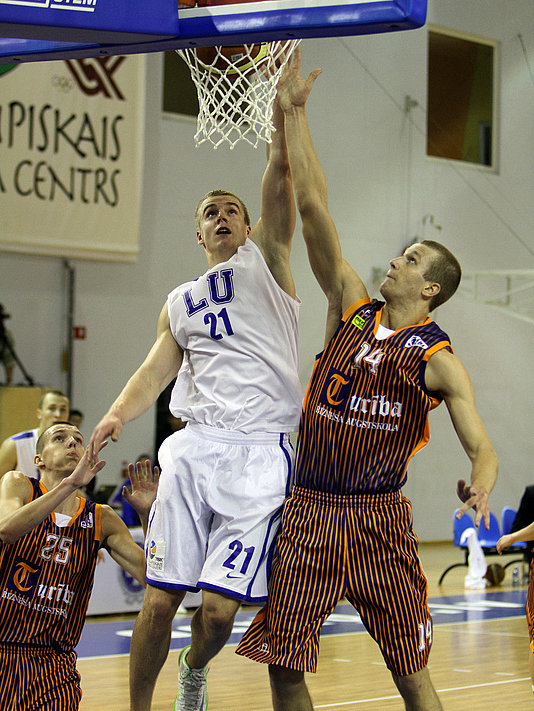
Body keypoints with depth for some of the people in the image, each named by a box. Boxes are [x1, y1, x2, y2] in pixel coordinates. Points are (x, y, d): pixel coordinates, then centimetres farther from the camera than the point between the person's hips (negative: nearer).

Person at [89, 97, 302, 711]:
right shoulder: (180, 303, 23)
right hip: (193, 448, 3)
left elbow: (279, 178, -2)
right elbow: (155, 370, 14)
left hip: (258, 454, -3)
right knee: (160, 599, -4)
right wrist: (117, 414, -7)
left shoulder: (265, 260, 12)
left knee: (218, 608, -7)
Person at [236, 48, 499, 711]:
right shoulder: (351, 308, 6)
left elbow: (481, 446, -7)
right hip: (308, 509, 3)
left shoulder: (438, 361, -3)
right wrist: (293, 114, -2)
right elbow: (313, 208, 2)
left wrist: (479, 485, -32)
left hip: (378, 519, -3)